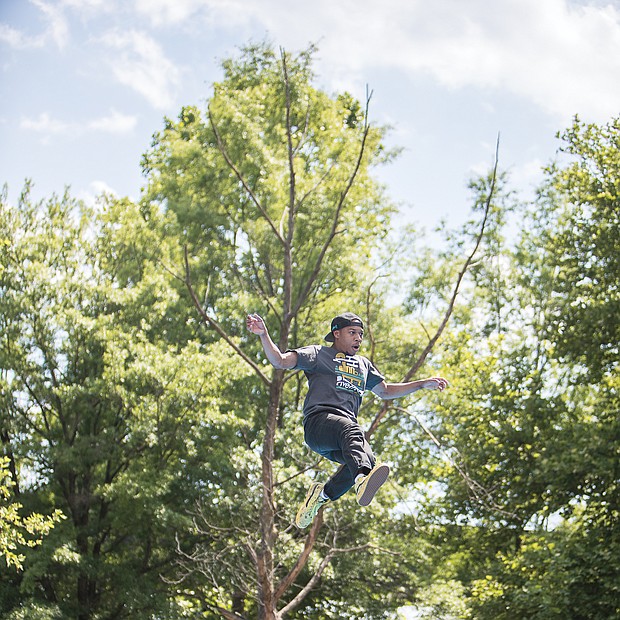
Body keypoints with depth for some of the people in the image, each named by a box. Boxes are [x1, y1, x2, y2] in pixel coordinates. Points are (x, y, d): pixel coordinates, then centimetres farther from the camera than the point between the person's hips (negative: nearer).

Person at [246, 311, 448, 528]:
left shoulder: (363, 364, 33)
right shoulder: (319, 354, 15)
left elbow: (385, 391, 43)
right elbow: (280, 361, 4)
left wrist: (423, 384, 38)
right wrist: (263, 334, -13)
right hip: (319, 420, -6)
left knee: (368, 460, -28)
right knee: (351, 431, -40)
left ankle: (323, 495, -11)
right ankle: (362, 479, -69)